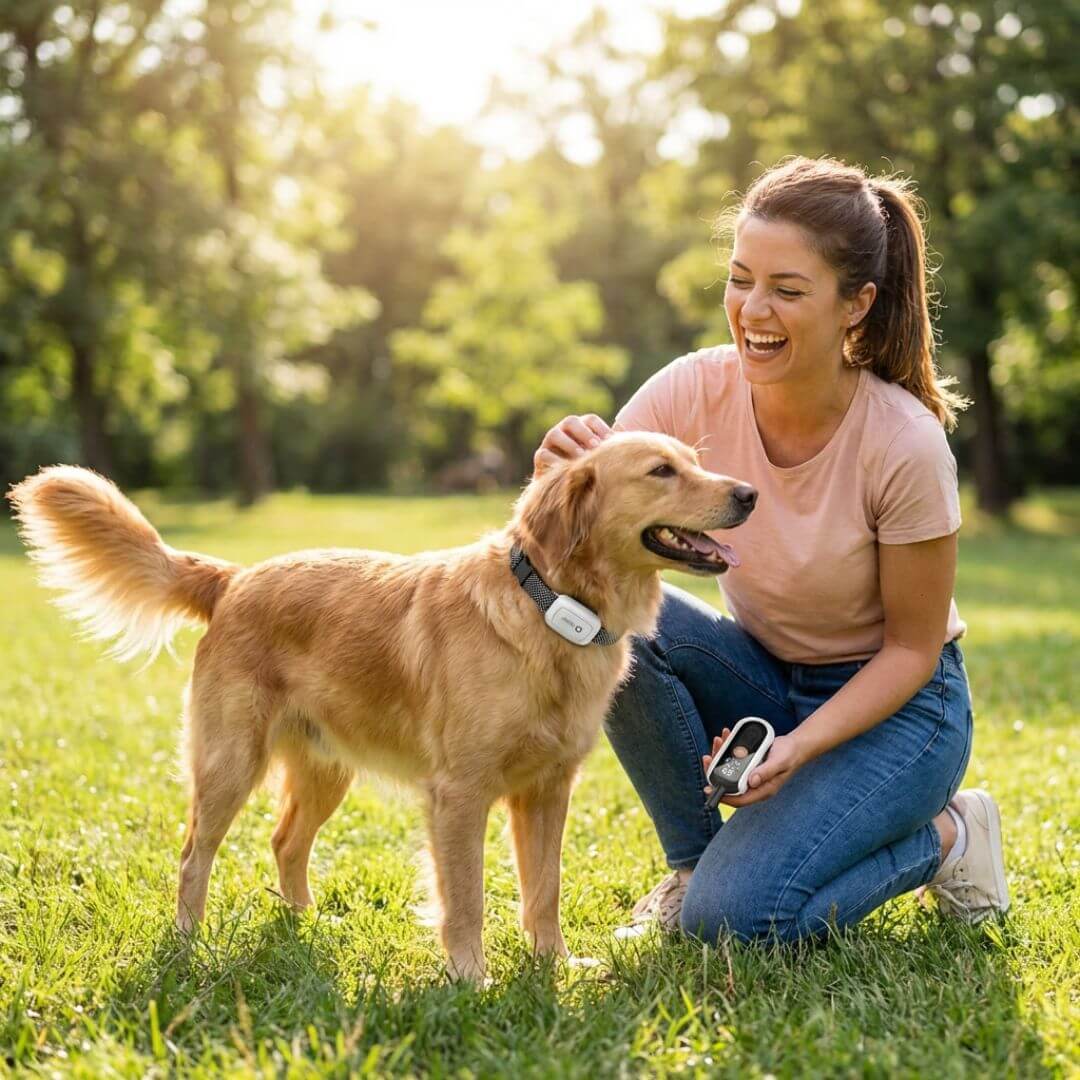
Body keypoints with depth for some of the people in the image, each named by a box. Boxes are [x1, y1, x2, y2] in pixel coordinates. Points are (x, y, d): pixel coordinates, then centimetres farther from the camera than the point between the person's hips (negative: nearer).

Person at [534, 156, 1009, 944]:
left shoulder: (905, 445, -26)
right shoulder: (696, 392, -16)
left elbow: (913, 647, -15)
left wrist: (801, 745, -28)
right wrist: (567, 477, -39)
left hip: (893, 702, -4)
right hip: (763, 674, 5)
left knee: (731, 916, -23)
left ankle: (945, 837, 5)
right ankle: (693, 859, -3)